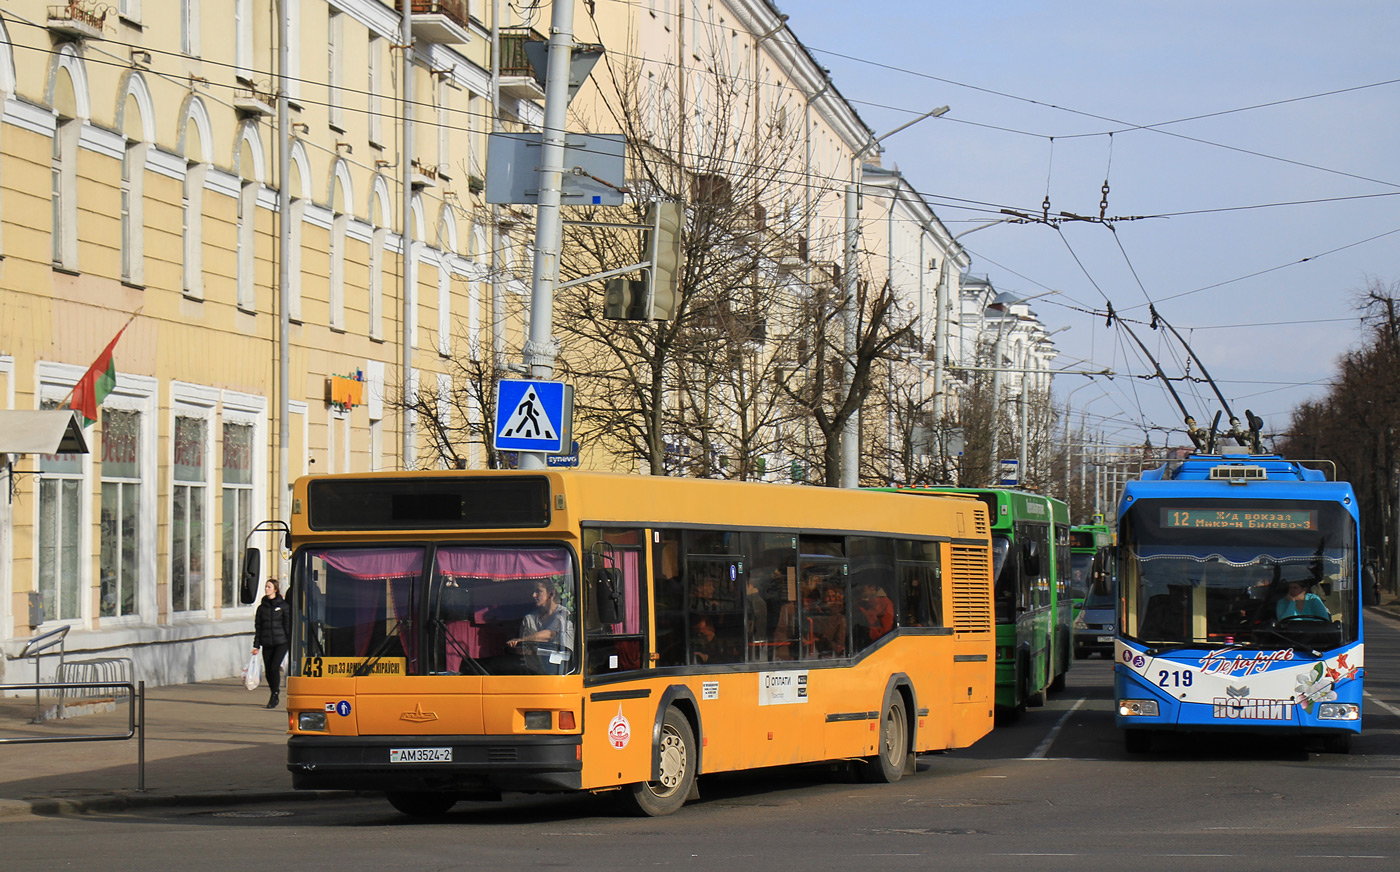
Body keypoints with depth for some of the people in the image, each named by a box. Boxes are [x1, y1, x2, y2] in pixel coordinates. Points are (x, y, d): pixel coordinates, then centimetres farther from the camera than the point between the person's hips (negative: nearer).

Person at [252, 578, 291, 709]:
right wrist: (256, 645, 7)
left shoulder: (283, 605, 1)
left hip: (281, 642, -4)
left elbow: (288, 624, 1)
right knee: (268, 670, 3)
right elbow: (258, 627, 12)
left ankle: (275, 695, -3)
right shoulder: (262, 607, 10)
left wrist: (291, 643, -2)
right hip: (267, 644, 4)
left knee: (274, 667, -15)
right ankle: (275, 695, 20)